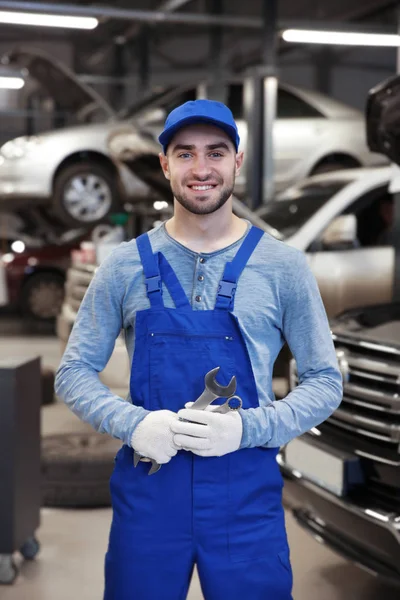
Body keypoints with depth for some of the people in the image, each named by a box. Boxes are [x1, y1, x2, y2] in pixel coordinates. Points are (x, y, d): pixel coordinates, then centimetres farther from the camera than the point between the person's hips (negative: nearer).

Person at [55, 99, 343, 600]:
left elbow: (325, 382, 2)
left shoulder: (283, 266, -1)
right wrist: (132, 423, -14)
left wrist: (248, 427, -15)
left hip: (248, 493, 0)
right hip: (145, 487, 1)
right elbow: (74, 373, 5)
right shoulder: (124, 265, 2)